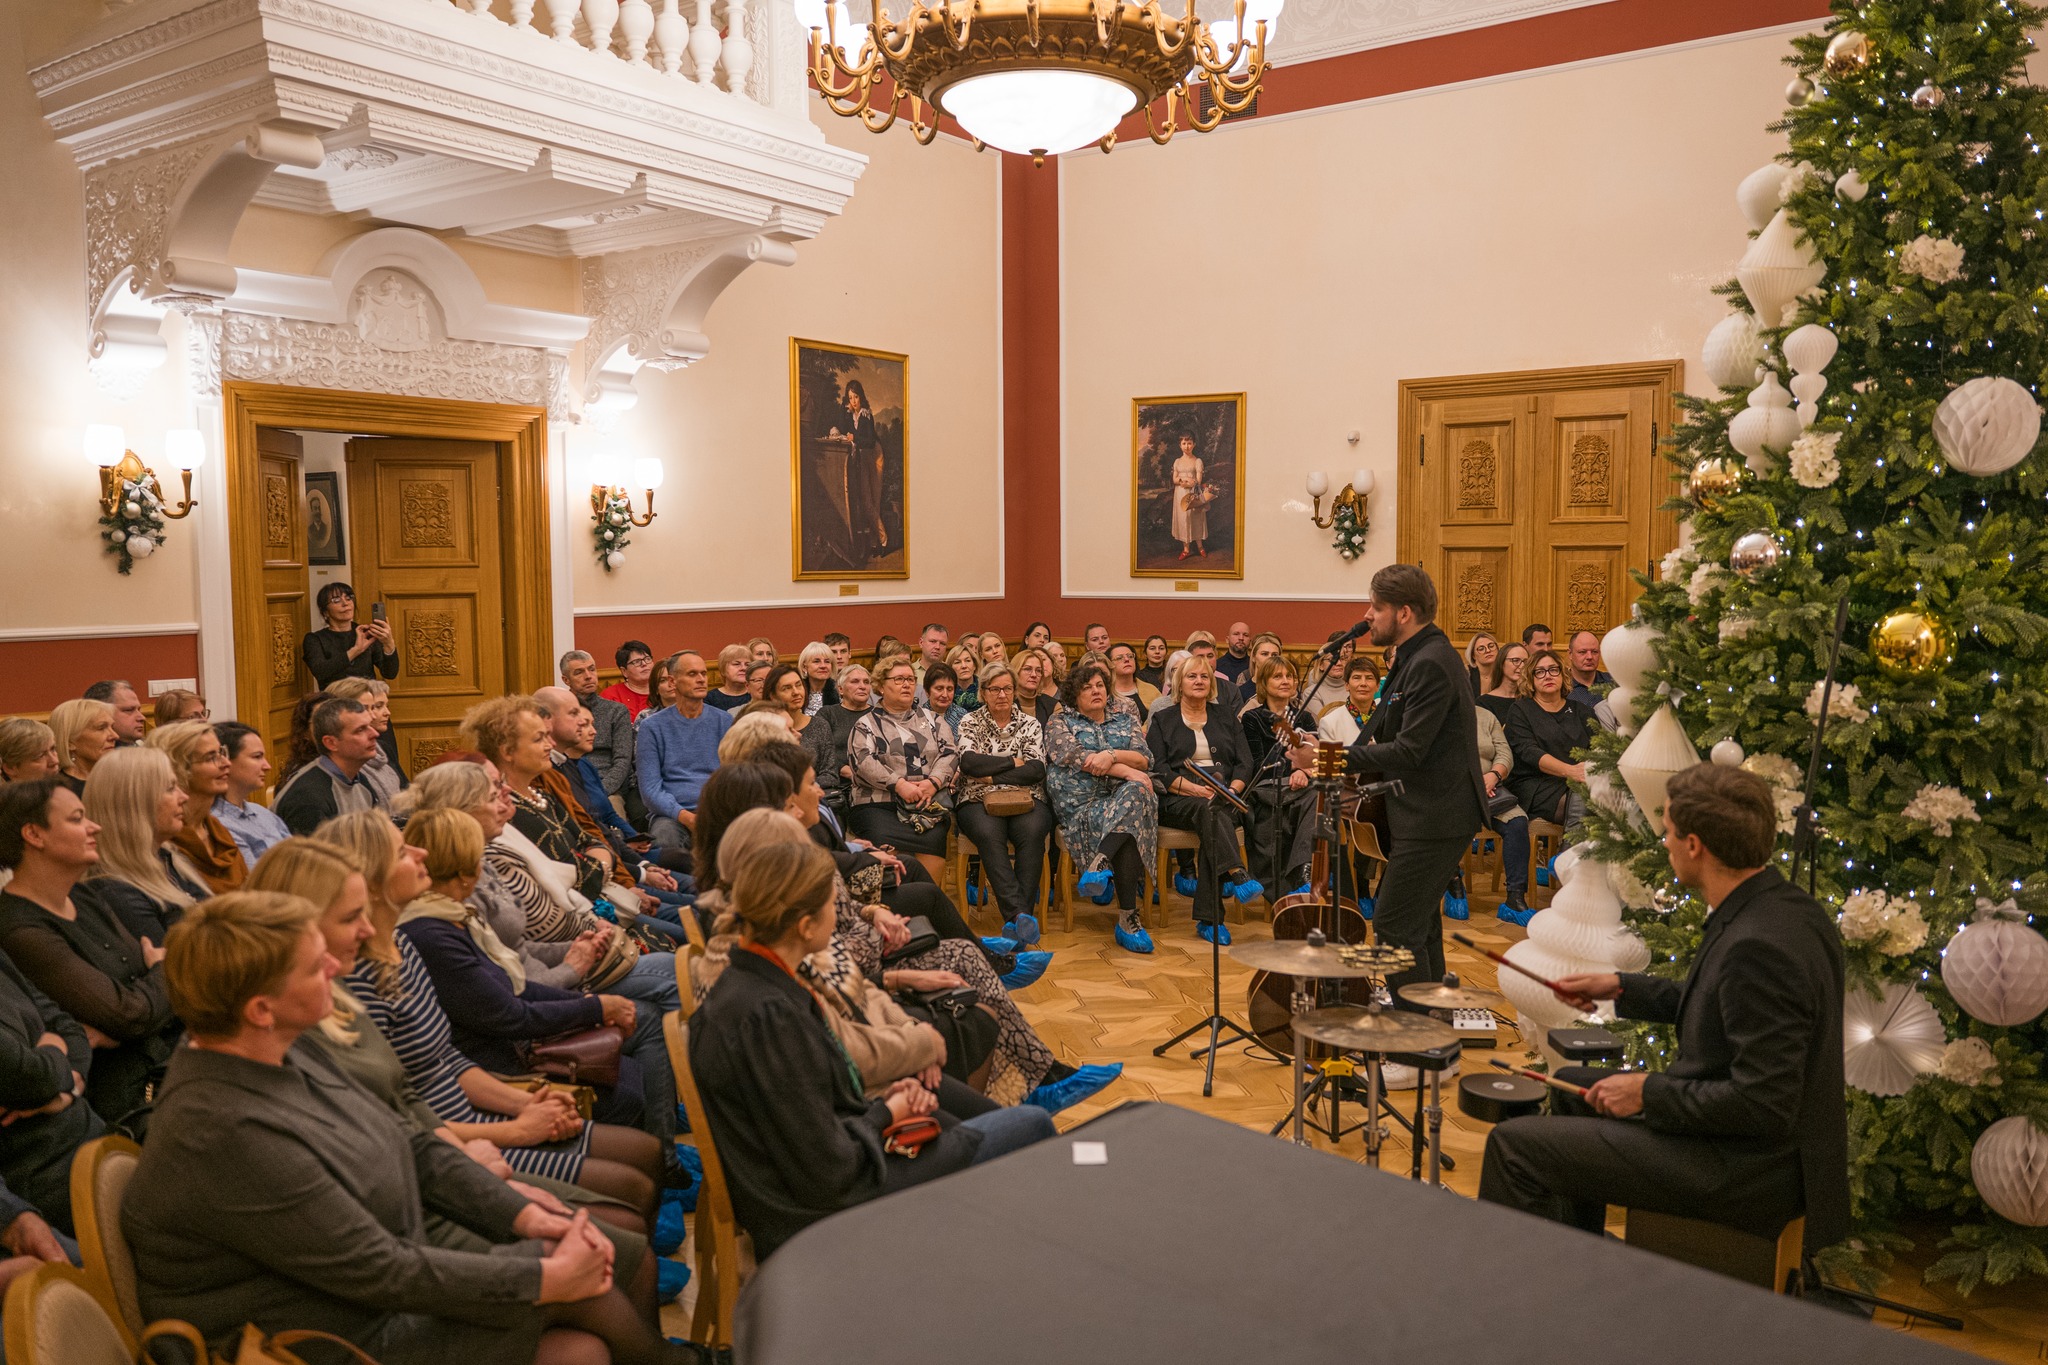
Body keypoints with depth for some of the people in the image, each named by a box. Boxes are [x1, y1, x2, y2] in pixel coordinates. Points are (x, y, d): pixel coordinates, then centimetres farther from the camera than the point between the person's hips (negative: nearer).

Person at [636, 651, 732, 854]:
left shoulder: (725, 722, 13)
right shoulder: (653, 727, 7)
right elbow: (650, 789, 1)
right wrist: (685, 816, -17)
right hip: (672, 815, -1)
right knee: (666, 832, -36)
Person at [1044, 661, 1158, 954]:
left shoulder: (1125, 720, 24)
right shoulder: (1060, 723, 14)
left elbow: (1144, 759, 9)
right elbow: (1073, 755, -7)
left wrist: (1111, 756, -12)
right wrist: (1126, 770, -15)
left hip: (1123, 794, 3)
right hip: (1081, 801, -3)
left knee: (1135, 791, -37)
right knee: (1129, 830, -35)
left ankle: (1102, 861, -47)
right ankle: (1128, 917, -39)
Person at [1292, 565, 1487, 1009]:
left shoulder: (1430, 664, -20)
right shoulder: (1417, 657, 14)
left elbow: (1407, 753, -25)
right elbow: (1387, 733, 17)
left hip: (1436, 818, -11)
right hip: (1431, 812, 11)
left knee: (1395, 924, -7)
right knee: (1417, 919, 20)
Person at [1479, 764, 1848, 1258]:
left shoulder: (1758, 946, -30)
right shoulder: (1786, 906, 2)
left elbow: (1763, 1107, -29)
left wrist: (1648, 1091, -18)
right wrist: (1623, 988, 15)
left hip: (1747, 1170, -10)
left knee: (1514, 1144, -7)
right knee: (1573, 1083, 27)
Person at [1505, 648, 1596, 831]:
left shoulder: (1580, 710, 21)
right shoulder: (1520, 710, 8)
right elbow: (1529, 752, -8)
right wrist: (1570, 771, -26)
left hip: (1580, 783, 4)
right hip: (1536, 785, -4)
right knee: (1580, 800, -35)